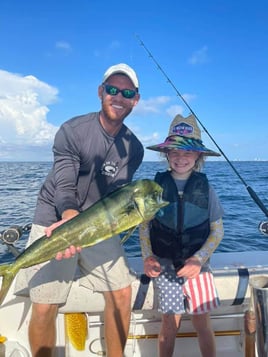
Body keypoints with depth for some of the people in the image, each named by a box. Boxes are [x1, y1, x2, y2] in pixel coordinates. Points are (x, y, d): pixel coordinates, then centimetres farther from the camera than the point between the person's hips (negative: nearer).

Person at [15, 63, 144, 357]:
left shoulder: (134, 149, -1)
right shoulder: (72, 131, -13)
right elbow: (64, 188, -20)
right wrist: (70, 220, -38)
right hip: (55, 222, -3)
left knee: (122, 292, 0)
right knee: (44, 308, -6)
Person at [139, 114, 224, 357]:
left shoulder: (205, 188, -3)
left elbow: (217, 231, 1)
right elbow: (144, 226, 3)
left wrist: (199, 259, -11)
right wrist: (147, 257, -9)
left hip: (197, 264, 0)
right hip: (165, 265, 0)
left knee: (203, 323, 3)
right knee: (170, 323, 7)